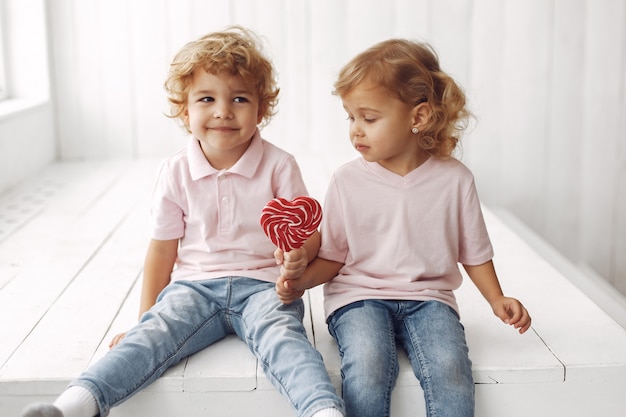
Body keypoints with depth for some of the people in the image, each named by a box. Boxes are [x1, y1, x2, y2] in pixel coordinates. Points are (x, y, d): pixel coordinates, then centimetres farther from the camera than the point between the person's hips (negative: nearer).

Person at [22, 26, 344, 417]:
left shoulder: (279, 166, -1)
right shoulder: (177, 171, 4)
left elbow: (309, 235, 2)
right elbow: (163, 248, 10)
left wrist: (300, 256, -22)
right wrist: (145, 315, 11)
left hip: (262, 285, -1)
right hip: (195, 286, 2)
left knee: (280, 336, -32)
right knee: (154, 334, -25)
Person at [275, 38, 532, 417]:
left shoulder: (454, 179, 0)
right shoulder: (347, 181, 0)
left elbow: (473, 252, 10)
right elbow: (333, 257, 4)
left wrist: (497, 300, -1)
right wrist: (301, 281, -13)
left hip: (427, 297, 1)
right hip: (359, 296, 0)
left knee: (450, 368, -27)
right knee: (368, 366, -30)